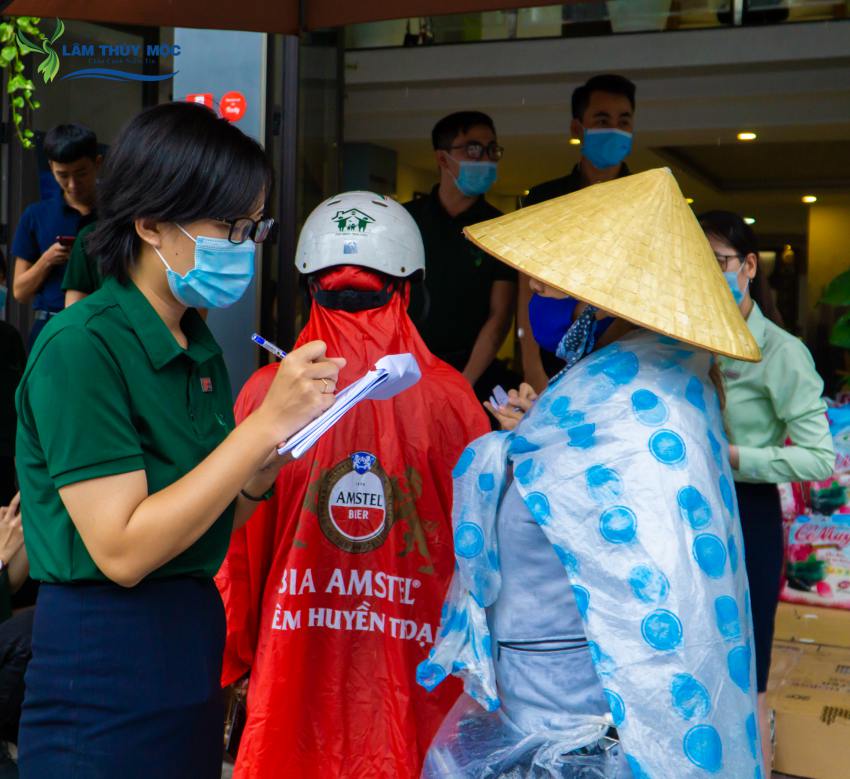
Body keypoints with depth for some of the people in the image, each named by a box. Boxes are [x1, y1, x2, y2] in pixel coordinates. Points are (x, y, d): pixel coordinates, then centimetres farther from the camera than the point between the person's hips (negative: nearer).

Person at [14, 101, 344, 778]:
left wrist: (264, 468, -8)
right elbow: (122, 550, -22)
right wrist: (265, 424, -23)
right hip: (103, 678, -8)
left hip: (195, 643, 8)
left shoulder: (199, 348, 8)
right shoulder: (79, 348, -16)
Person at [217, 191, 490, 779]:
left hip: (296, 667, 0)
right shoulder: (452, 398, -10)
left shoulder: (267, 391, -10)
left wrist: (230, 655, 14)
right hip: (415, 674, 0)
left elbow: (237, 546, -2)